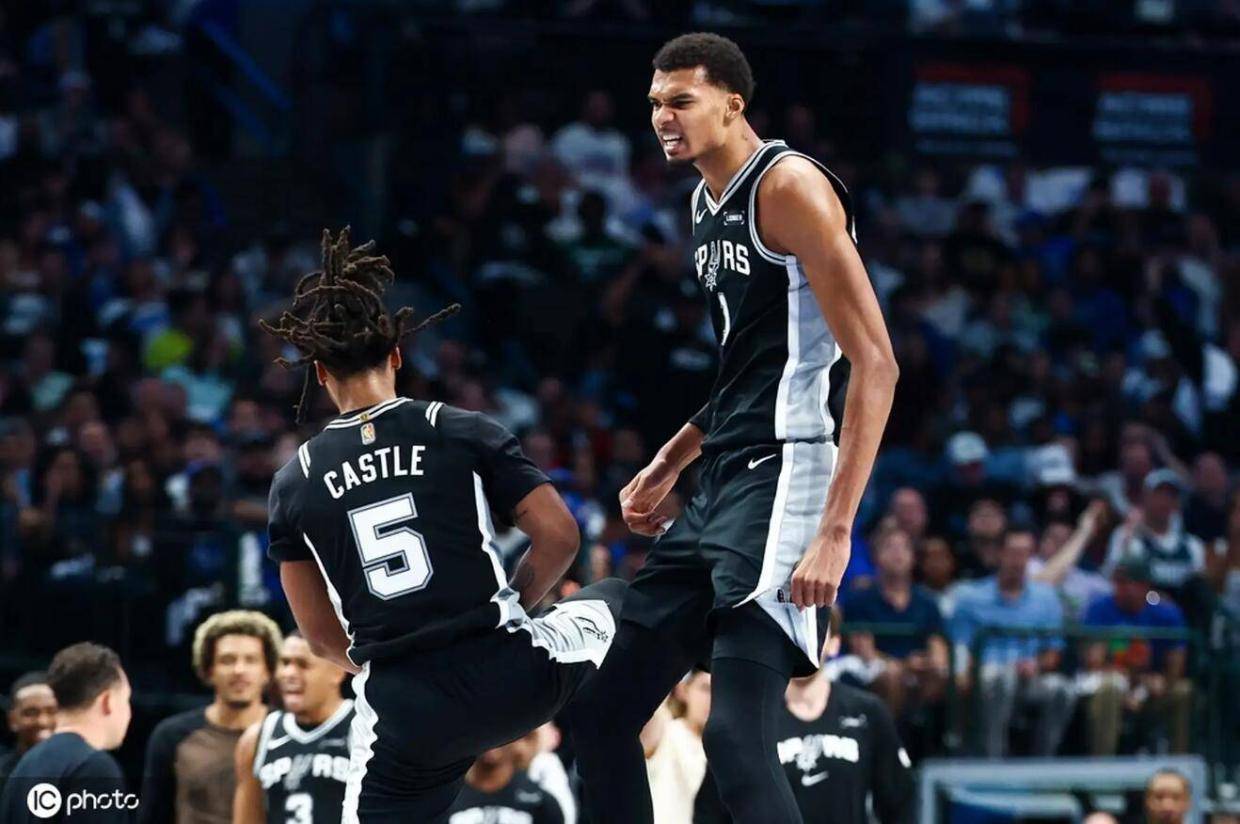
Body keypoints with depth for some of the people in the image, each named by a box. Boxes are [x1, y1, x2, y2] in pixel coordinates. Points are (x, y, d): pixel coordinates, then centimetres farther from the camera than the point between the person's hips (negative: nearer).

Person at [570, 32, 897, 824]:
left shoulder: (789, 187, -12)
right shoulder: (707, 203, 17)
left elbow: (874, 364, -18)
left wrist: (836, 530, -24)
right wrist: (670, 462, 23)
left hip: (784, 476, -10)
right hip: (723, 485, 10)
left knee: (736, 737, -21)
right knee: (601, 712, 12)